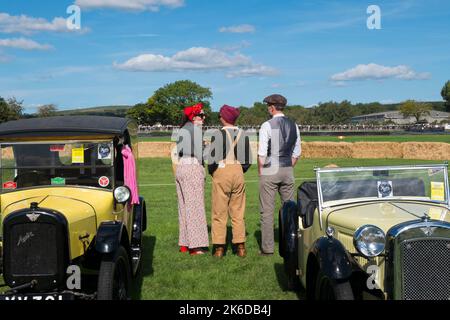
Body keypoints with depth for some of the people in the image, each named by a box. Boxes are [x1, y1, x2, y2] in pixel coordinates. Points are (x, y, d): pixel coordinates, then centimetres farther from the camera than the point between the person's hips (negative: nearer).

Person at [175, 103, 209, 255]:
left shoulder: (182, 129, 16)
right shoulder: (196, 129, -8)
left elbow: (178, 152, 16)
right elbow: (199, 152, -12)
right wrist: (202, 171, -2)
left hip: (180, 168, 9)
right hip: (193, 168, -9)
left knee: (184, 206, 10)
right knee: (195, 206, -6)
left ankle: (184, 244, 14)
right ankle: (196, 245, -5)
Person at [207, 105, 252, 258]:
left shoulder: (218, 134, -8)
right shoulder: (243, 135, 5)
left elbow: (213, 159, -11)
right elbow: (248, 161, 5)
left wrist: (211, 171, 7)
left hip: (222, 172, -4)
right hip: (238, 172, 4)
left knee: (219, 213, 3)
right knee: (238, 212, 9)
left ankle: (219, 248, 4)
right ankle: (240, 247, 11)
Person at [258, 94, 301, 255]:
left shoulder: (267, 125, -10)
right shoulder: (293, 125, 8)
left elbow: (262, 153, -12)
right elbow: (297, 152, 10)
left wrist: (260, 171, 0)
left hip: (270, 170, -5)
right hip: (288, 170, 5)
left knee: (267, 210, 0)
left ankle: (268, 248, 3)